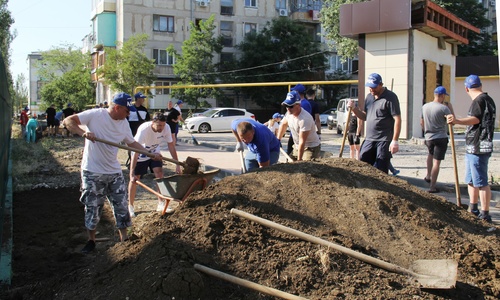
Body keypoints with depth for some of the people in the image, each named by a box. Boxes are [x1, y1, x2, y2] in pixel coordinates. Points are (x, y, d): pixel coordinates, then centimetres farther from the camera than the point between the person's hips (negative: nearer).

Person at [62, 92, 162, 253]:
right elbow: (68, 121, -16)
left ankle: (124, 238, 22)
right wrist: (83, 133, -32)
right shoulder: (95, 115, -15)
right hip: (93, 173, -5)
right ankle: (91, 240, 24)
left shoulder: (124, 123, 3)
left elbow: (132, 143, 14)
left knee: (122, 206, 8)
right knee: (93, 208, 7)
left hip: (114, 172, 5)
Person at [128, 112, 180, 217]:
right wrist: (132, 173, -41)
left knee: (159, 173, -9)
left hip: (154, 152, 4)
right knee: (135, 178, -3)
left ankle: (161, 204, 1)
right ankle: (130, 206, 12)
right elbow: (136, 151, -38)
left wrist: (177, 165, -15)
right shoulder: (144, 129, -38)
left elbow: (171, 146, -13)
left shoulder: (166, 128, -25)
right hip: (141, 153, -4)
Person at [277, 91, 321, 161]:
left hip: (311, 147, -8)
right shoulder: (289, 112, -6)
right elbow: (283, 124, 18)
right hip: (297, 146, 8)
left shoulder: (305, 118, -30)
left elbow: (302, 142, -29)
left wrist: (299, 160, -27)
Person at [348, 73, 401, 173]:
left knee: (381, 171, -3)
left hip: (384, 141, -7)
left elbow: (397, 119, -13)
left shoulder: (390, 97, -9)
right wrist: (354, 108, 1)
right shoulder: (369, 97, 13)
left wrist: (395, 141, -18)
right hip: (369, 140, 7)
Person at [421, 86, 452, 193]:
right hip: (441, 138, -5)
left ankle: (428, 176, 34)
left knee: (430, 154, 33)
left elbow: (422, 123, 12)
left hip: (428, 137, 5)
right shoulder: (444, 108, -15)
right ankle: (432, 186, 0)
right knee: (437, 162, -1)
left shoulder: (425, 107, 3)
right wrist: (450, 108, 2)